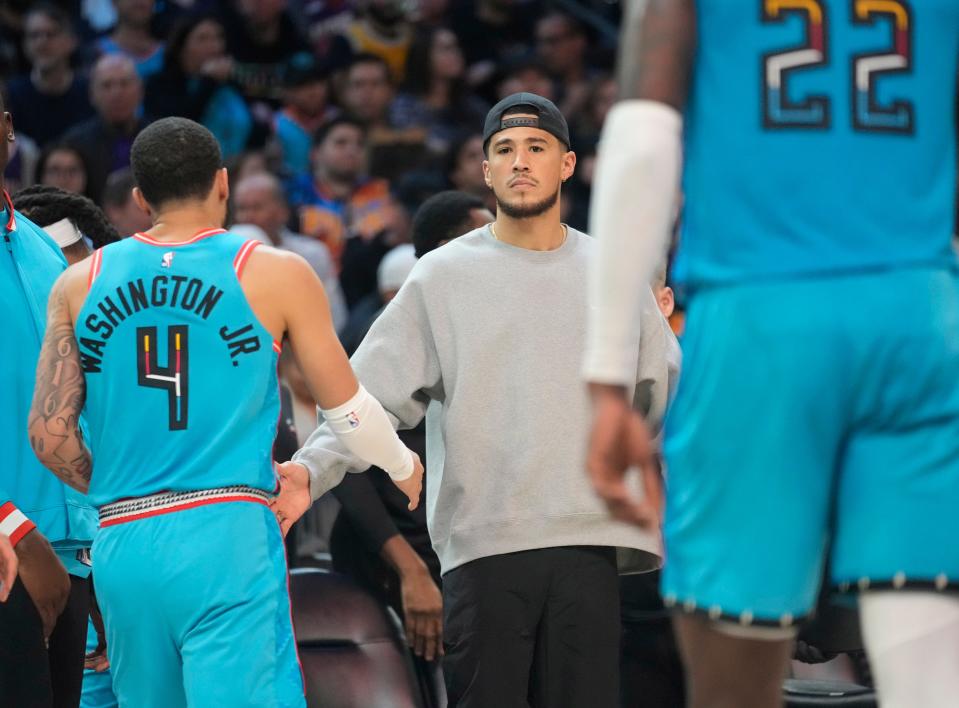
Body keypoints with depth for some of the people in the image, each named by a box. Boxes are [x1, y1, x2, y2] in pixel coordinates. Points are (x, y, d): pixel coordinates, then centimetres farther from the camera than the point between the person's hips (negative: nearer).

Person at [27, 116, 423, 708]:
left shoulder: (79, 285, 9)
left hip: (123, 547, 4)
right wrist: (404, 467, 30)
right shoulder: (277, 275, 2)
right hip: (227, 536, -4)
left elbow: (49, 434, 4)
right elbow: (347, 406, 10)